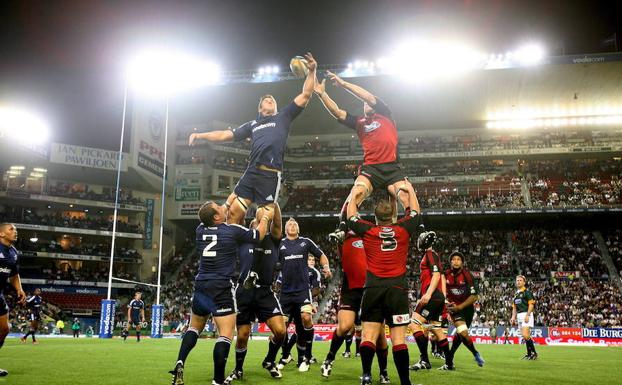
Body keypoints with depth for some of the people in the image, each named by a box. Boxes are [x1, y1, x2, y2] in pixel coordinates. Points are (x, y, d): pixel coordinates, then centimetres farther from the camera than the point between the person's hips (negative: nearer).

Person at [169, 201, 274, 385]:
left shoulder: (200, 230, 6)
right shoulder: (233, 230, -7)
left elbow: (218, 223, 30)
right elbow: (258, 236, 8)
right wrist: (266, 218, 24)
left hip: (201, 287, 6)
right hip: (221, 289, -6)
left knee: (194, 328, 21)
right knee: (226, 334, -5)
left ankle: (180, 364, 3)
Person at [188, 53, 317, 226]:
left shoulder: (283, 118, 15)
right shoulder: (252, 124, 24)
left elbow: (305, 95, 8)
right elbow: (226, 135, 24)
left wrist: (312, 71, -2)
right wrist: (200, 135, 18)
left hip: (271, 175, -3)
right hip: (251, 173, 4)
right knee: (233, 212, -3)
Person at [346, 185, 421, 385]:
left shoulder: (367, 231, 5)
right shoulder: (403, 229, 5)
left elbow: (351, 215, 22)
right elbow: (415, 211, 23)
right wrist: (410, 189, 37)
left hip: (373, 287, 0)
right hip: (397, 288, 0)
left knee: (369, 334, 1)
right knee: (398, 336, -2)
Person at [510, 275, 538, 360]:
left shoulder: (527, 292, -5)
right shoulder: (516, 294, 17)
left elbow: (531, 304, -12)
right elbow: (514, 307, 21)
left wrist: (527, 315, -19)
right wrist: (513, 317, 12)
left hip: (526, 314, -8)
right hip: (519, 316, 8)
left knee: (525, 335, -17)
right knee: (525, 336, 9)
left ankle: (534, 353, -6)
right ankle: (529, 354, 14)